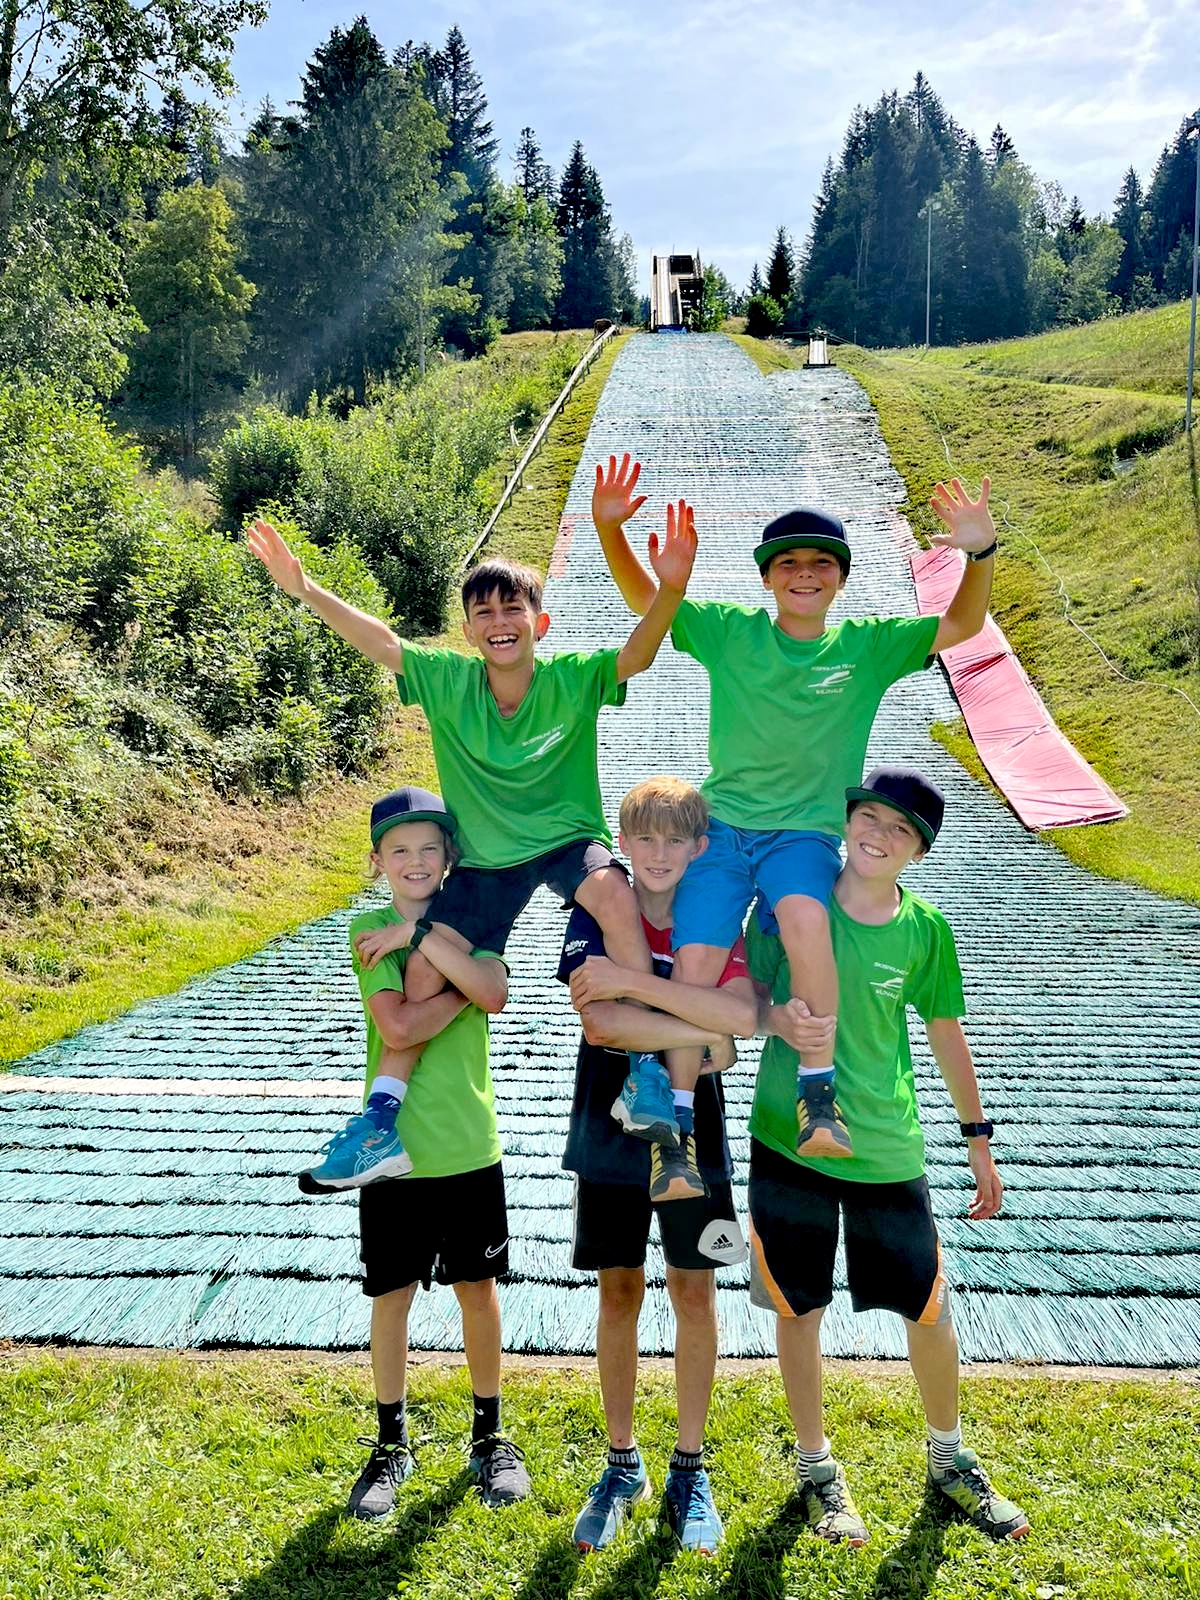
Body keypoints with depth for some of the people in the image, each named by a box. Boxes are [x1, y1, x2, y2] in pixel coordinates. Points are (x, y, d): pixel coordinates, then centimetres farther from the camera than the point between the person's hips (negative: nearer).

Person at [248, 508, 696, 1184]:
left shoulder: (573, 679, -15)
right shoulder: (447, 680, -8)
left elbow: (638, 652, -29)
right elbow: (380, 641, -14)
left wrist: (671, 587, -47)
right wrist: (304, 588, -25)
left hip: (568, 837, -3)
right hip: (486, 860, 3)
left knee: (615, 894, -35)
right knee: (426, 966, -5)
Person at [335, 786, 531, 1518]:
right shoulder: (371, 930, -6)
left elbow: (495, 994, -18)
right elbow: (397, 1027, -20)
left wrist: (425, 937, -22)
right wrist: (466, 986, -11)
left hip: (470, 1145, 2)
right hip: (395, 1148, -2)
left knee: (478, 1288, 13)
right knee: (392, 1295, 10)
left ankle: (490, 1435, 31)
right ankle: (392, 1443, 29)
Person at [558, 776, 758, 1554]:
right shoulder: (596, 916, -8)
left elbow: (744, 1013, -25)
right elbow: (601, 1023, -24)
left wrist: (631, 980, -28)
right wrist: (708, 1032, -22)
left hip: (692, 1137, 1)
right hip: (610, 1136, 0)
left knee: (695, 1295, 9)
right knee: (619, 1294, 10)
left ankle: (690, 1469, 26)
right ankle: (623, 1462, 28)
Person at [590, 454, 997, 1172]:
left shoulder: (867, 647, 5)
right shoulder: (730, 630, 6)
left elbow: (960, 625, -4)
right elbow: (644, 596, 5)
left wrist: (980, 552, -22)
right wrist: (610, 528, -12)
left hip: (806, 831, -1)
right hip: (722, 822, 1)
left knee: (804, 914, -34)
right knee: (694, 962, -17)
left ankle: (818, 1091, -20)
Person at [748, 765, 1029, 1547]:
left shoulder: (925, 928, -4)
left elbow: (946, 1034, 7)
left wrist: (979, 1139, 12)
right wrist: (779, 1020, -23)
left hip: (888, 1151, 1)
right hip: (789, 1140, -1)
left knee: (931, 1313, 10)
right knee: (799, 1308, 11)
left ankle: (950, 1461, 37)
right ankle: (817, 1467, 34)